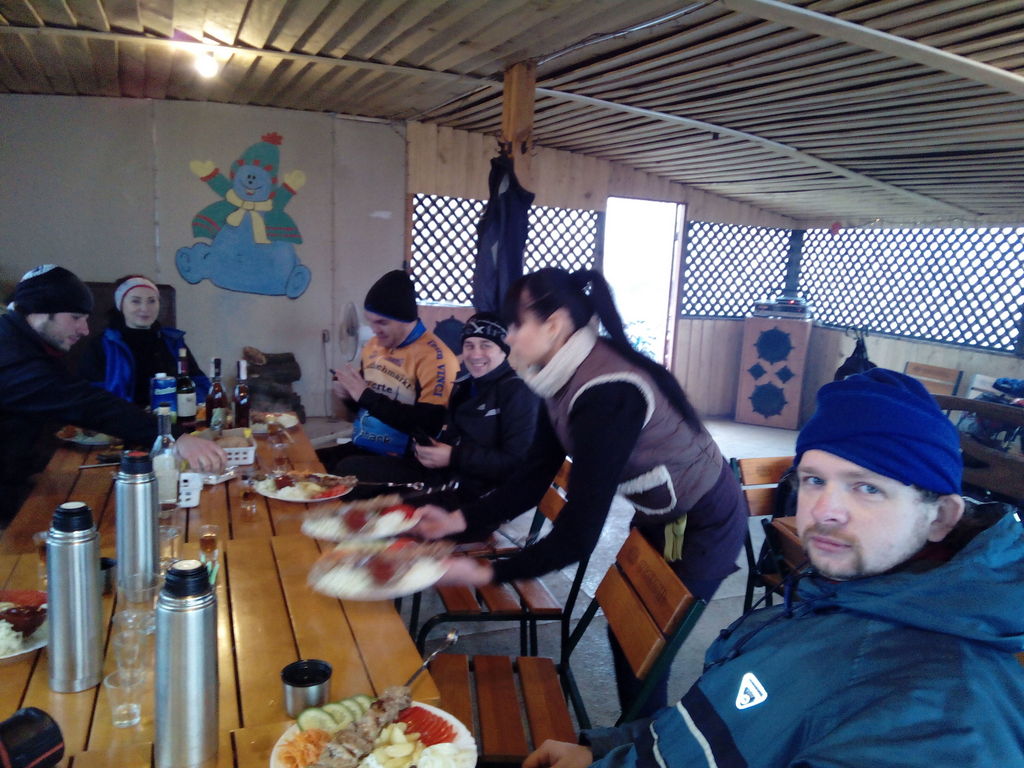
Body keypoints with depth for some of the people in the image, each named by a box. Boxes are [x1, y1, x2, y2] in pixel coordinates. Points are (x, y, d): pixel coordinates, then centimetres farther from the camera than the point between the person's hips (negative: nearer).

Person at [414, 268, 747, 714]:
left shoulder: (606, 393, -35)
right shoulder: (564, 380, -8)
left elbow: (579, 533, -34)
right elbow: (533, 478, -2)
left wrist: (488, 573, -31)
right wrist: (459, 521, -10)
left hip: (701, 527, -8)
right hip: (658, 516, 8)